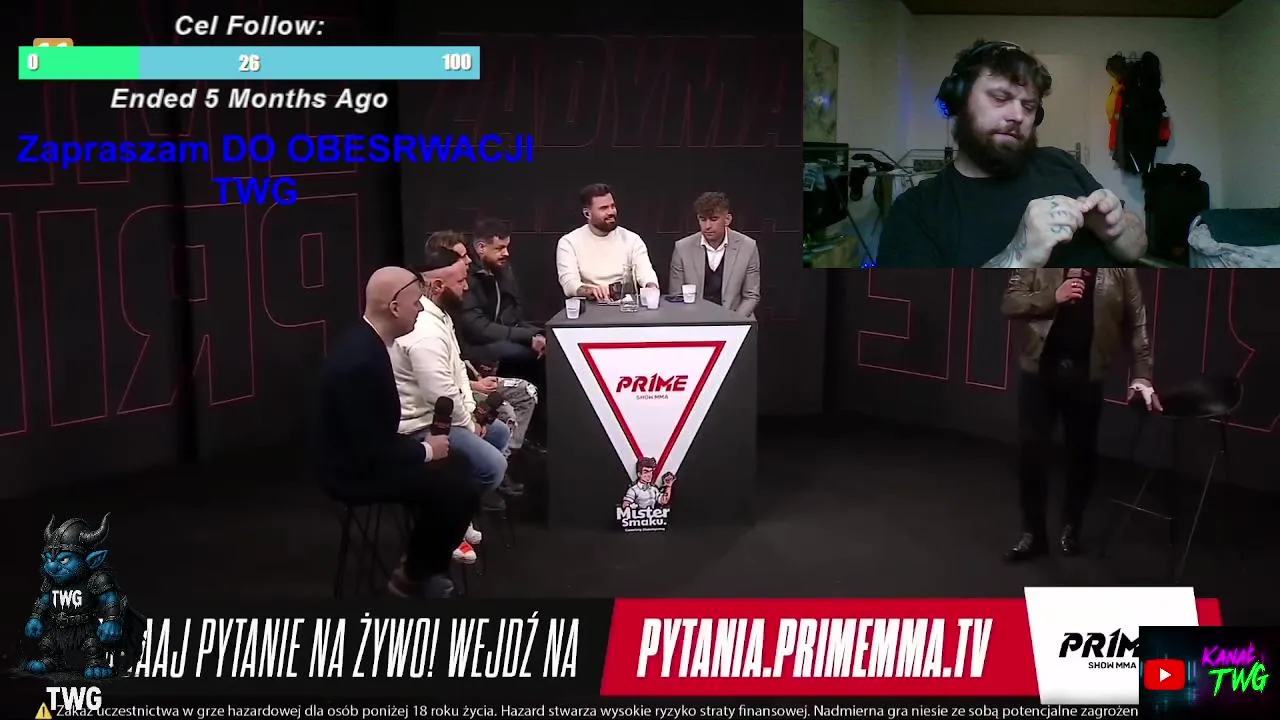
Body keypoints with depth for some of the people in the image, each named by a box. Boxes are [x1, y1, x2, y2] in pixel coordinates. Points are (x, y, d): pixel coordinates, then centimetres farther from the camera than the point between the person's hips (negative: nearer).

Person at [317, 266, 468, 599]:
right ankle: (414, 575, 11)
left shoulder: (364, 341, 0)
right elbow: (370, 449, -27)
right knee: (462, 493, -11)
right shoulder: (360, 359, -30)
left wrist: (422, 446, 2)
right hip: (357, 471, -10)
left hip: (361, 456, 10)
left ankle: (420, 561, 26)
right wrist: (426, 450, -13)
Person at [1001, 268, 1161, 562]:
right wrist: (1053, 297, -19)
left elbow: (1136, 322, 1)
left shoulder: (1120, 269, 0)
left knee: (1082, 453, 9)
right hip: (1040, 369, 0)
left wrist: (1141, 375, -6)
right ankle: (1033, 532, 14)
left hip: (1086, 374, 0)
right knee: (1031, 451, 1)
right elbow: (1009, 303, -4)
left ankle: (1071, 527, 28)